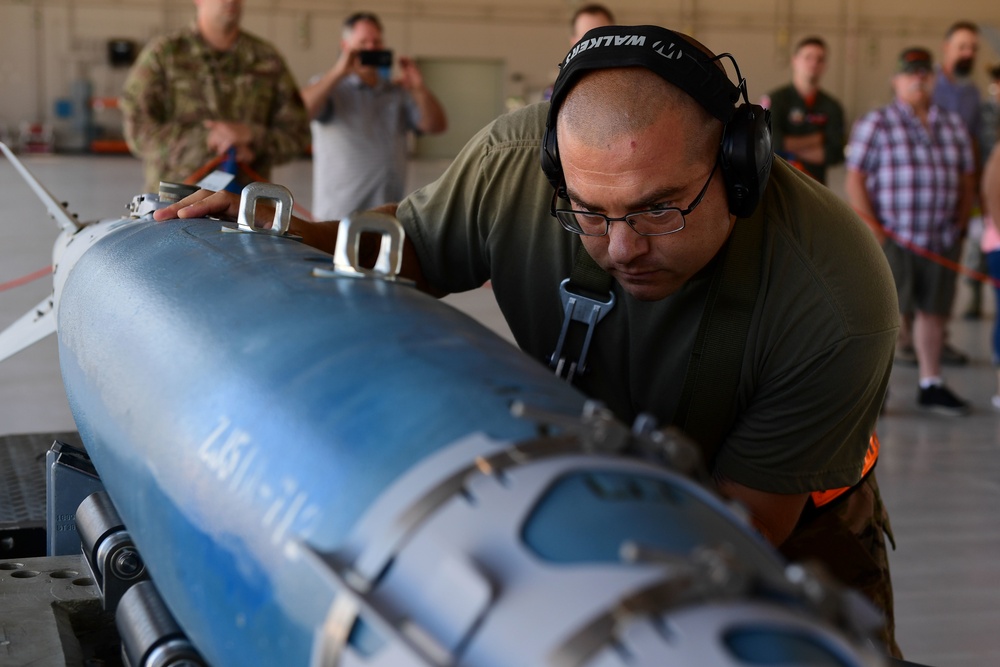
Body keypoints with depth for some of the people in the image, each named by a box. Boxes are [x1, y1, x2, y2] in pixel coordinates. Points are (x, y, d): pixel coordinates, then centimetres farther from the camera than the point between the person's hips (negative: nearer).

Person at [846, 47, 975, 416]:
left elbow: (966, 178, 20)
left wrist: (960, 223, 10)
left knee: (934, 310, 11)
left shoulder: (953, 125, 14)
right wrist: (871, 227, -14)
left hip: (941, 240, 5)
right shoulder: (875, 124, -2)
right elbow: (855, 180, -6)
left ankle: (931, 385, 21)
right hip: (892, 239, -5)